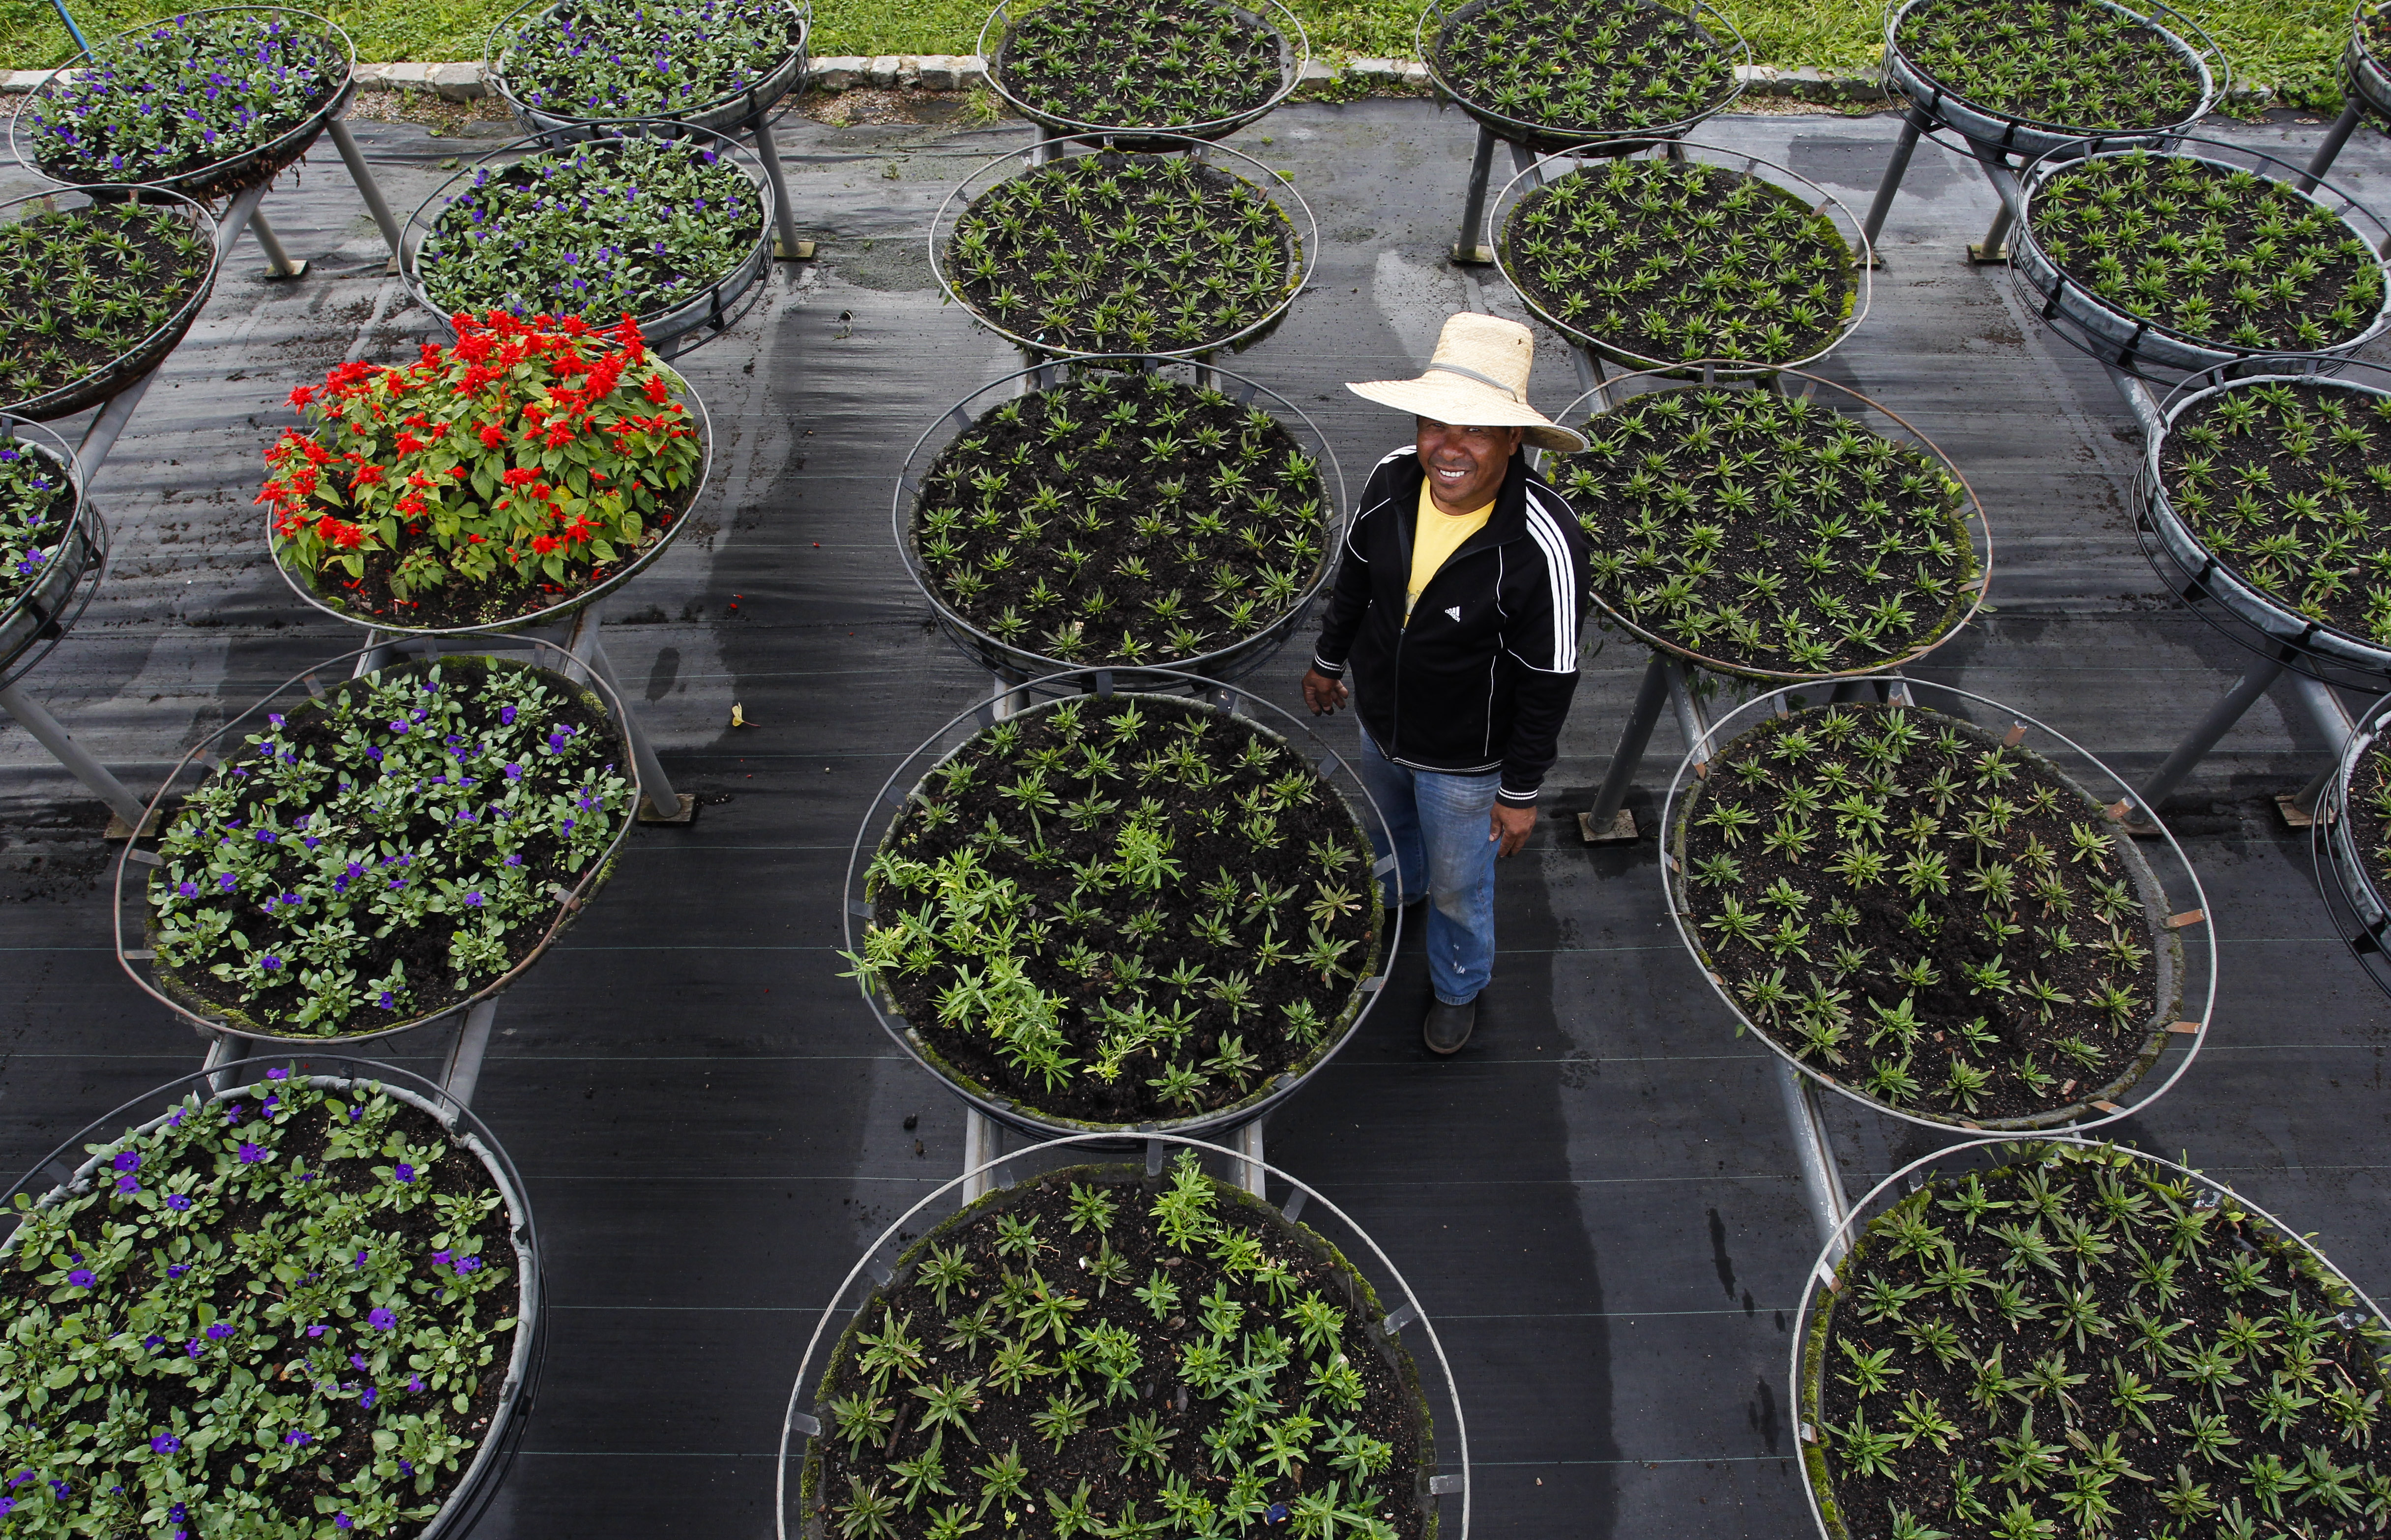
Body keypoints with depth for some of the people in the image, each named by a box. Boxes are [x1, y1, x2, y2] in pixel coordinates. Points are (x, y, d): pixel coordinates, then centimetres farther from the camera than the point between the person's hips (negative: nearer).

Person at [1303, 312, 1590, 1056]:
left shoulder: (1545, 544, -34)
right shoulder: (1392, 479, -19)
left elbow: (1548, 681, -22)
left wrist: (1520, 792, -13)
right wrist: (1329, 660, 15)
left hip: (1464, 759, -5)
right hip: (1379, 722, 5)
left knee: (1458, 888, 20)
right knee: (1389, 823, 35)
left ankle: (1458, 987, 52)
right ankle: (1400, 886, 71)